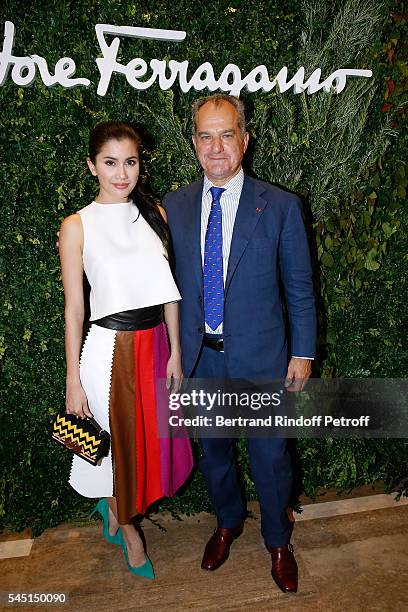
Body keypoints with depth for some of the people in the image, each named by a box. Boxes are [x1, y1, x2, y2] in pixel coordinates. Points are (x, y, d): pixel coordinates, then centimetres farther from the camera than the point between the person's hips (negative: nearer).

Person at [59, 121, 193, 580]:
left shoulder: (154, 214, 3)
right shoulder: (77, 226, -8)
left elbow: (168, 291, 5)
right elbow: (74, 308, -7)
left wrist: (175, 352, 4)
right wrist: (74, 380, -6)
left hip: (156, 344, 5)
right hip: (110, 349, -4)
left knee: (153, 439, 19)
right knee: (117, 441, 13)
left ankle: (113, 507, 51)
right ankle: (126, 527, 43)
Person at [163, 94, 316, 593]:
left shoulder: (280, 206, -8)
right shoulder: (174, 206, 0)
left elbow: (299, 287, -3)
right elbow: (172, 281, 5)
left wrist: (303, 353, -3)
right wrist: (174, 350, 5)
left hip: (260, 358, -2)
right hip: (199, 358, 3)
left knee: (270, 457, 13)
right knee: (213, 450, 21)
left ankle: (277, 541, 43)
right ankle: (228, 522, 51)